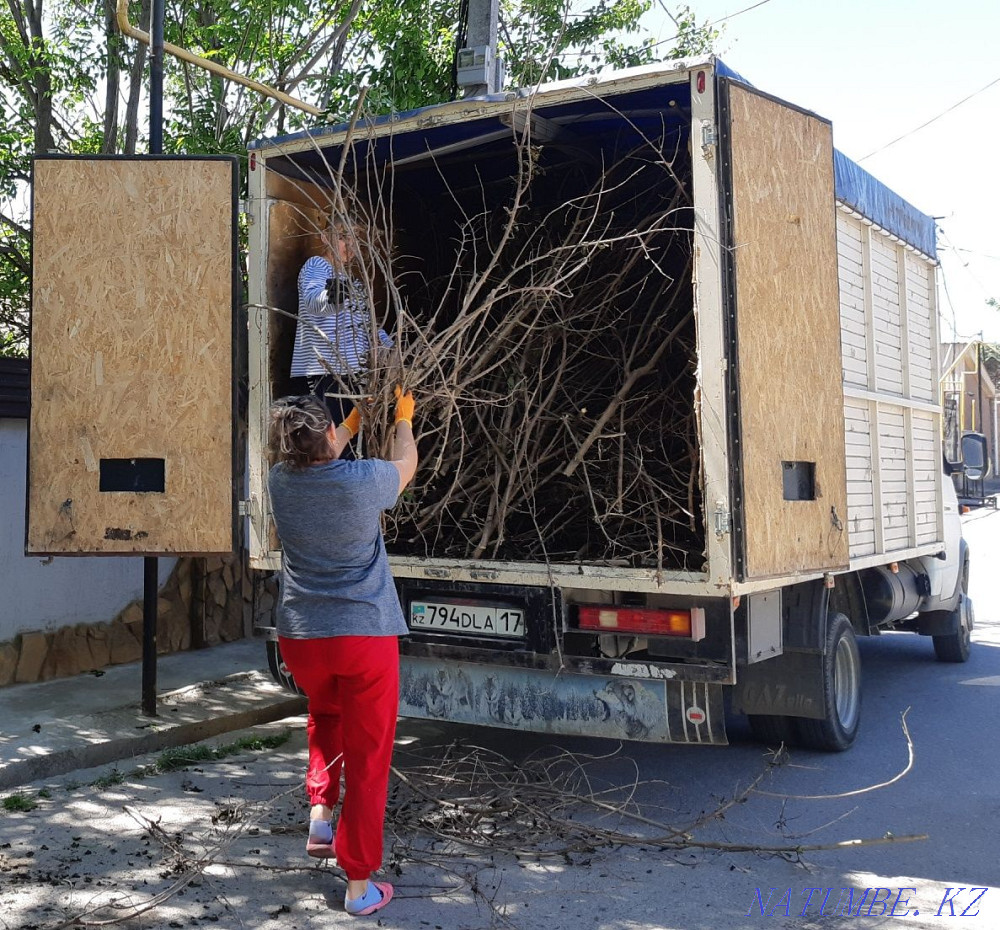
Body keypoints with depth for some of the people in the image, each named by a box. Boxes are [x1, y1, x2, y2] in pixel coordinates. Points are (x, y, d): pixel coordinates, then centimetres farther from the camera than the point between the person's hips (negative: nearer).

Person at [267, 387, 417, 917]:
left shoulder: (281, 480, -3)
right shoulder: (364, 480, -13)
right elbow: (406, 464, 11)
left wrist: (355, 423, 36)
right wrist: (403, 420, 30)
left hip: (300, 637, 4)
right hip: (366, 635, -4)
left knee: (325, 715, 33)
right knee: (367, 759, 6)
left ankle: (319, 812, 19)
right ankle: (359, 884, 12)